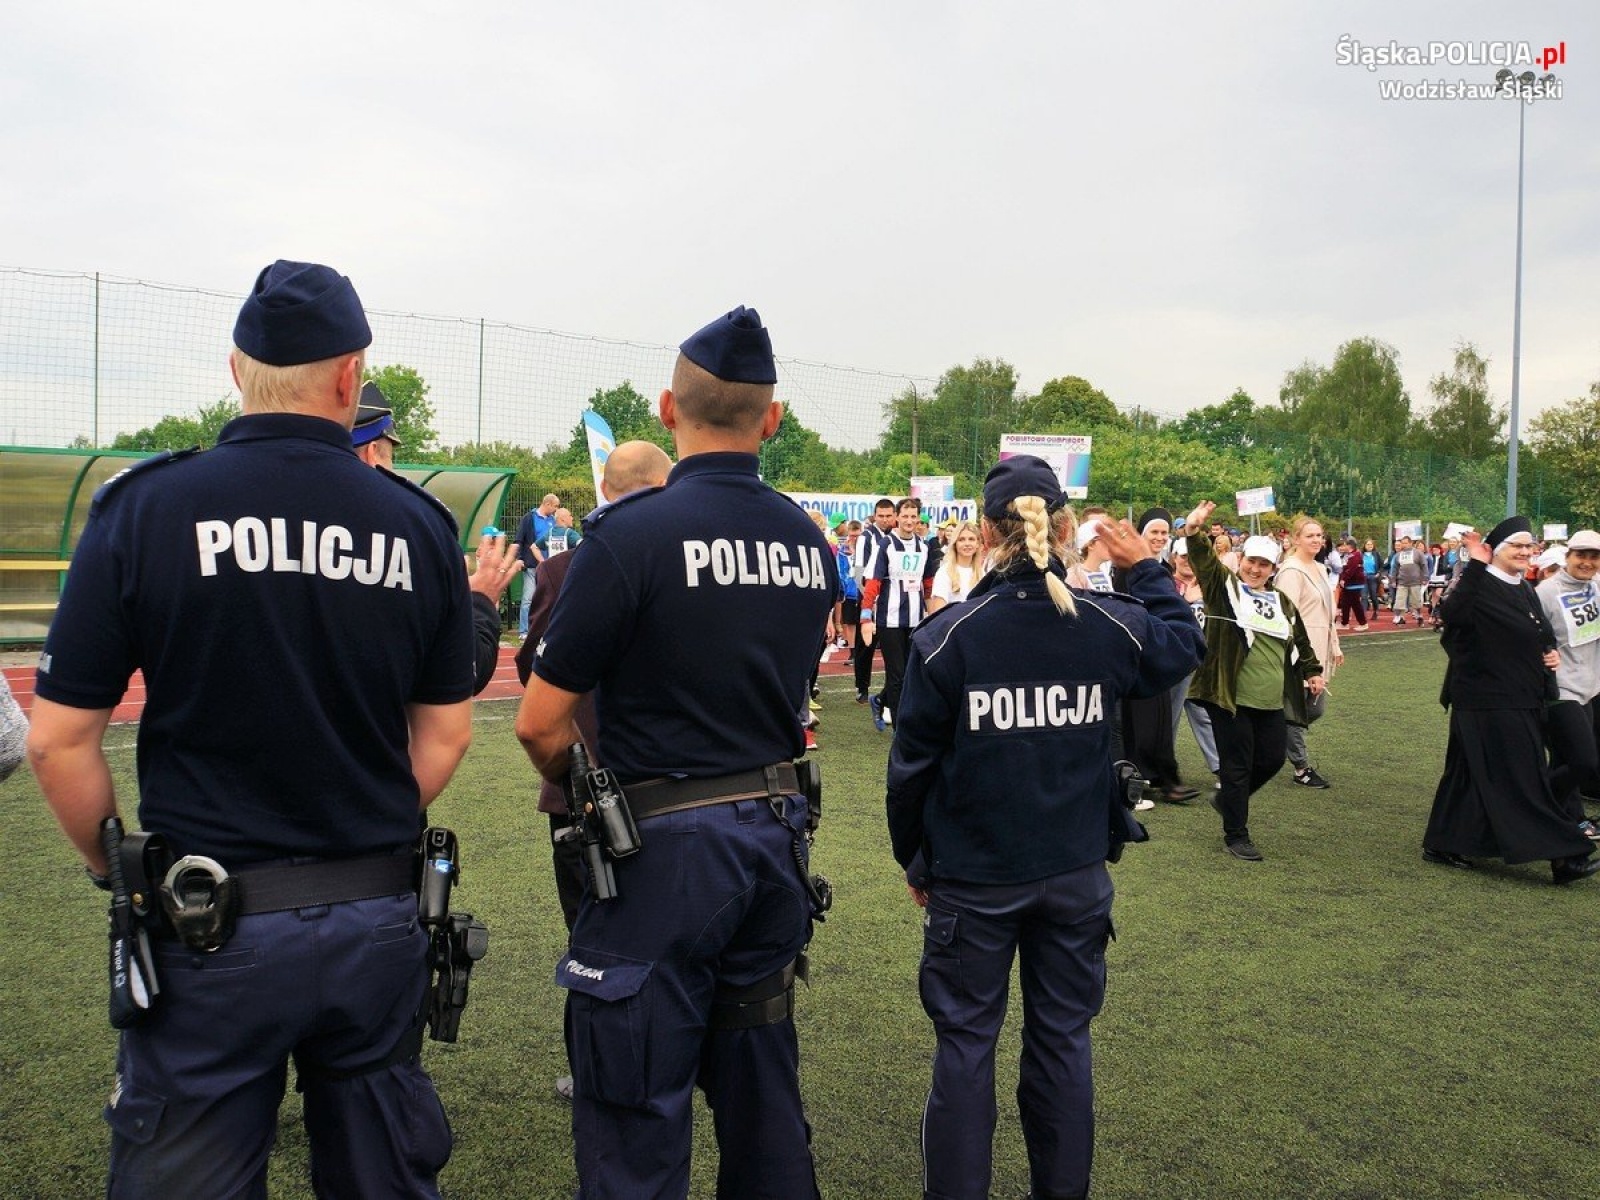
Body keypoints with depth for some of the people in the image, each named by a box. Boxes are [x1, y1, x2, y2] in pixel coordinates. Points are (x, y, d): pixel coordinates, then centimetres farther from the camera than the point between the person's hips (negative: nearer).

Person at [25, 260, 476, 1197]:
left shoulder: (146, 506, -8)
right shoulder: (418, 523, -2)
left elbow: (60, 741, -7)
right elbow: (446, 733, 4)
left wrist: (118, 870, 8)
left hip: (209, 933, -2)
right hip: (378, 924, 3)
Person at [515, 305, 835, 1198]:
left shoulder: (630, 533, -16)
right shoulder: (811, 544, 2)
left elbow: (541, 723, -13)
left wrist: (572, 787, 7)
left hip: (665, 848, -6)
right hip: (775, 827, 6)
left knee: (636, 1124, 8)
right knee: (764, 1096, 21)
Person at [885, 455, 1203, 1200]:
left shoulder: (945, 636, -14)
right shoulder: (1112, 626, -7)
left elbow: (913, 766, -8)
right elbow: (1183, 647, 16)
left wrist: (913, 860, 6)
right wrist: (1146, 570, 24)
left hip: (971, 878, -2)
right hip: (1076, 872, 3)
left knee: (965, 1043, 12)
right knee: (1063, 1037, 17)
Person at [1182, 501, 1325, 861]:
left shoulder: (1282, 602, 14)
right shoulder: (1224, 587, -2)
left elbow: (1300, 641, 25)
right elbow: (1203, 561, -19)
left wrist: (1312, 672, 21)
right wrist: (1194, 530, -34)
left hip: (1271, 703, 6)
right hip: (1231, 698, -6)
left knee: (1273, 758, 11)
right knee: (1237, 765, 0)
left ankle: (1227, 799, 36)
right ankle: (1235, 835, 12)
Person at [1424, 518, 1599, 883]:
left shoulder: (1525, 589, 15)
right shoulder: (1479, 585, -13)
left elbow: (1541, 634, 27)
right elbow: (1451, 613, -34)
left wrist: (1551, 651, 6)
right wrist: (1474, 566, -36)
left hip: (1522, 699, 9)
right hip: (1488, 699, -9)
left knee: (1471, 774, 13)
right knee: (1519, 777, -4)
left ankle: (1444, 845, 22)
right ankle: (1562, 856, -1)